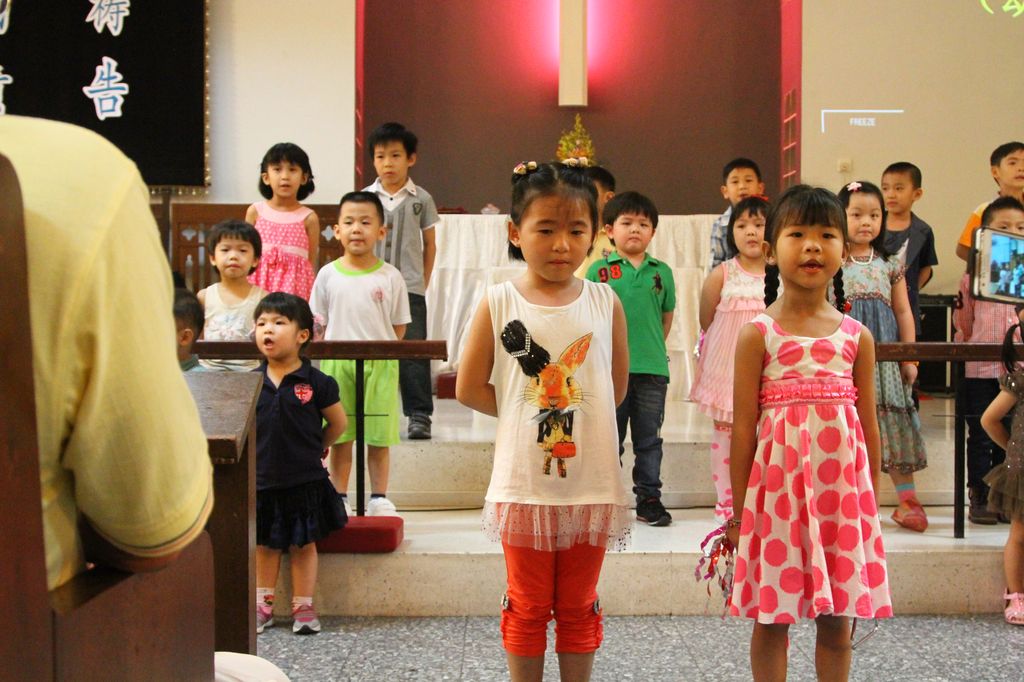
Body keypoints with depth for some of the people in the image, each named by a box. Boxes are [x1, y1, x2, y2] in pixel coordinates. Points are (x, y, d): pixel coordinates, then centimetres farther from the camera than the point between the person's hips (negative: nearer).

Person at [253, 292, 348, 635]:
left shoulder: (316, 383, -10)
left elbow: (338, 423, 3)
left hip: (305, 481, -3)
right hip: (262, 480, 3)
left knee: (303, 544, 8)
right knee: (264, 544, 14)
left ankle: (303, 606, 19)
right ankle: (263, 604, 26)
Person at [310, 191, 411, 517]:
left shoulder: (390, 276, 0)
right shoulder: (328, 274, 3)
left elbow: (398, 327, 4)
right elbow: (318, 324, 8)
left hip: (380, 364, -1)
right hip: (336, 364, 1)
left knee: (379, 437, 6)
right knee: (340, 436, 7)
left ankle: (379, 497, 18)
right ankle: (339, 496, 18)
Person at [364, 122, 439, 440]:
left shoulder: (421, 199, 3)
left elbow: (430, 244, 9)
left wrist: (423, 283, 6)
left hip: (410, 287, -2)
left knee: (413, 351, -3)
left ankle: (419, 414, 3)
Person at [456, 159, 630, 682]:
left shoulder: (605, 302, -1)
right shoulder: (498, 303, -5)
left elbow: (617, 385, 9)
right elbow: (469, 388, -2)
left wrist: (576, 417, 7)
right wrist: (519, 412, 0)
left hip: (590, 483, 1)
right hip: (524, 483, -1)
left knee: (578, 605, 15)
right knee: (528, 606, 13)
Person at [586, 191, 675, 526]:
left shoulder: (661, 272, 5)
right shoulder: (600, 270, -1)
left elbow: (667, 316, 13)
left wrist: (652, 348, 10)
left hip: (652, 369, 2)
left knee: (649, 439, 9)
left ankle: (649, 499, 19)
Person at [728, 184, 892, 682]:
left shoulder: (857, 336, 5)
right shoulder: (757, 334, -4)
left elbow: (868, 425, 9)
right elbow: (744, 425, -3)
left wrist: (870, 500, 9)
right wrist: (739, 507, -3)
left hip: (841, 486, 2)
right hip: (778, 486, -2)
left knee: (837, 620, 10)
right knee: (771, 617, 6)